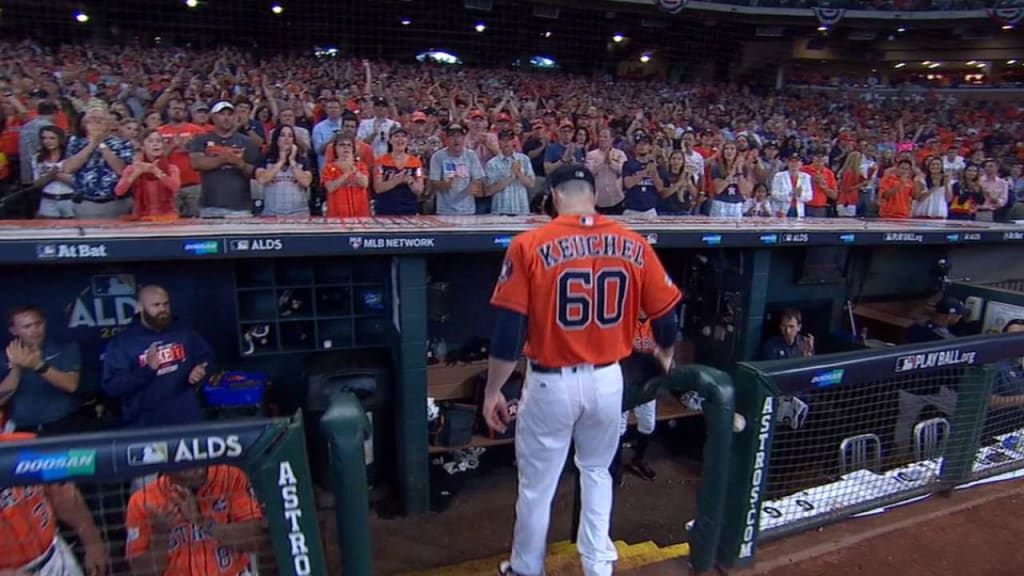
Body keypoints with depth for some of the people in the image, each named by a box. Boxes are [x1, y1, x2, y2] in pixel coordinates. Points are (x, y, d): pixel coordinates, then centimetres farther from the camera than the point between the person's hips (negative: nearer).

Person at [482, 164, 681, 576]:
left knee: (536, 485, 16)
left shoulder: (530, 245, -12)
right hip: (607, 380, 3)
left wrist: (492, 391, -2)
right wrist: (665, 356, 25)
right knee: (596, 472, 27)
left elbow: (508, 329, -13)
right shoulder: (633, 244, -4)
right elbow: (665, 316, 3)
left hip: (551, 383, -3)